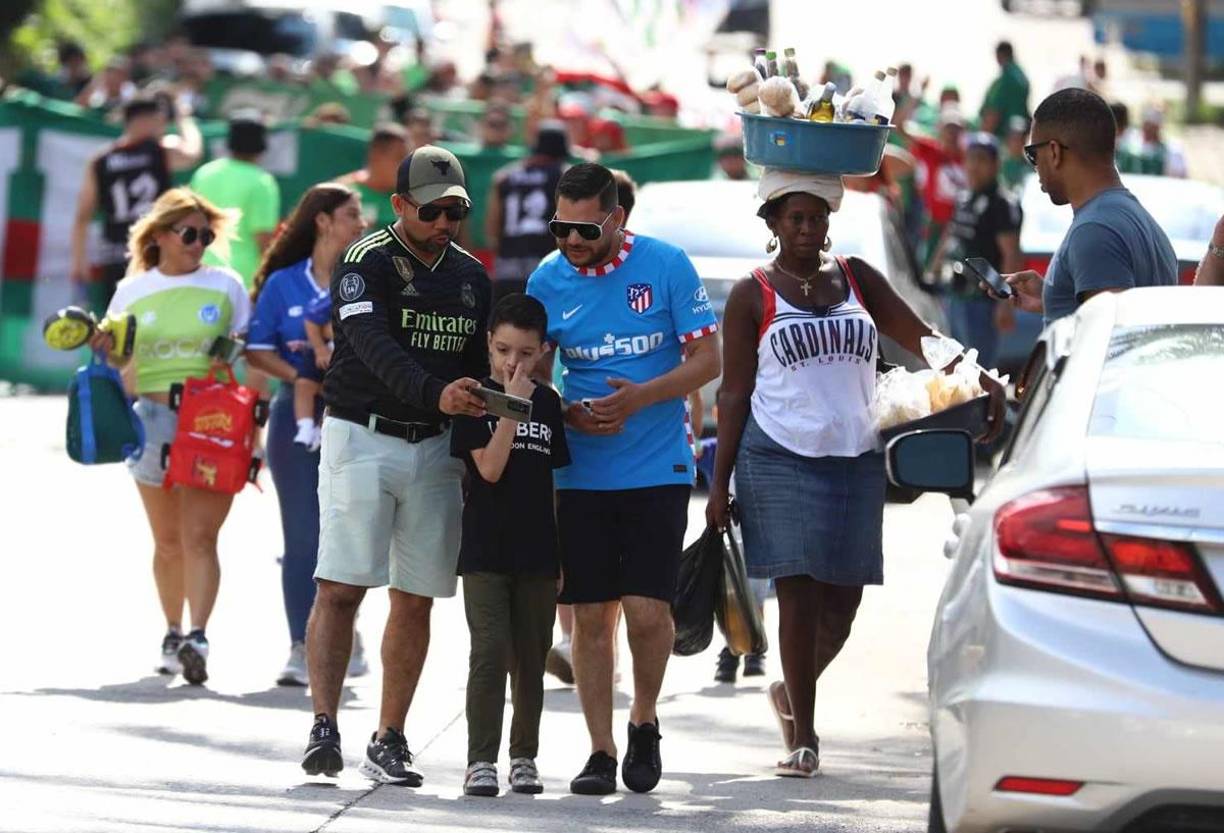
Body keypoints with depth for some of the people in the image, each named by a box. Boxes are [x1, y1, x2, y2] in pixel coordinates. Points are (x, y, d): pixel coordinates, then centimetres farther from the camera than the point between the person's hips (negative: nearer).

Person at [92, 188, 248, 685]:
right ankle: (173, 634, 23)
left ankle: (197, 638, -21)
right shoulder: (132, 291, 9)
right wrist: (102, 346, -5)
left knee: (199, 535, -13)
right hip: (154, 419, 2)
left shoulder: (226, 287, 6)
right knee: (168, 540, 9)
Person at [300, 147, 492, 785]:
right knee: (341, 587, -11)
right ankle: (324, 726, -12)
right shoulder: (365, 264, -8)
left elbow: (480, 369, 16)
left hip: (435, 447, 5)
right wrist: (436, 393, -39)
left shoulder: (471, 277, 12)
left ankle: (389, 741, 9)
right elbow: (377, 349, -23)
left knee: (415, 600, 4)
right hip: (362, 438, -5)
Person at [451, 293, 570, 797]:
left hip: (537, 550, 4)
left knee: (530, 659, 8)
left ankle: (524, 756, 17)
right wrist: (512, 405, -17)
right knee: (490, 652, -12)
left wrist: (564, 552, 13)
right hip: (486, 548, -4)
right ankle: (481, 760, -10)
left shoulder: (548, 403, 9)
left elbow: (555, 482, 14)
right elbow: (489, 468, -15)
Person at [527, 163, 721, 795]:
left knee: (646, 609, -8)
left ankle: (645, 721, 17)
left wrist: (640, 397, -18)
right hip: (580, 474, 2)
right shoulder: (547, 280, 2)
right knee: (590, 615, 2)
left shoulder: (666, 266, -6)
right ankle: (600, 751, 9)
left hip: (657, 468, -2)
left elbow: (707, 359, -4)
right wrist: (570, 414, -12)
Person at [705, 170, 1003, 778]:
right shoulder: (753, 296, 3)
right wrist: (720, 483, -2)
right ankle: (802, 734, 1)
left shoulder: (855, 278, 12)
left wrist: (980, 379, -3)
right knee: (798, 591, -6)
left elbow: (918, 337, 13)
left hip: (855, 458, 3)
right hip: (781, 456, -3)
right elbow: (734, 392, 3)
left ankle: (793, 692, 29)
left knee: (844, 594, 3)